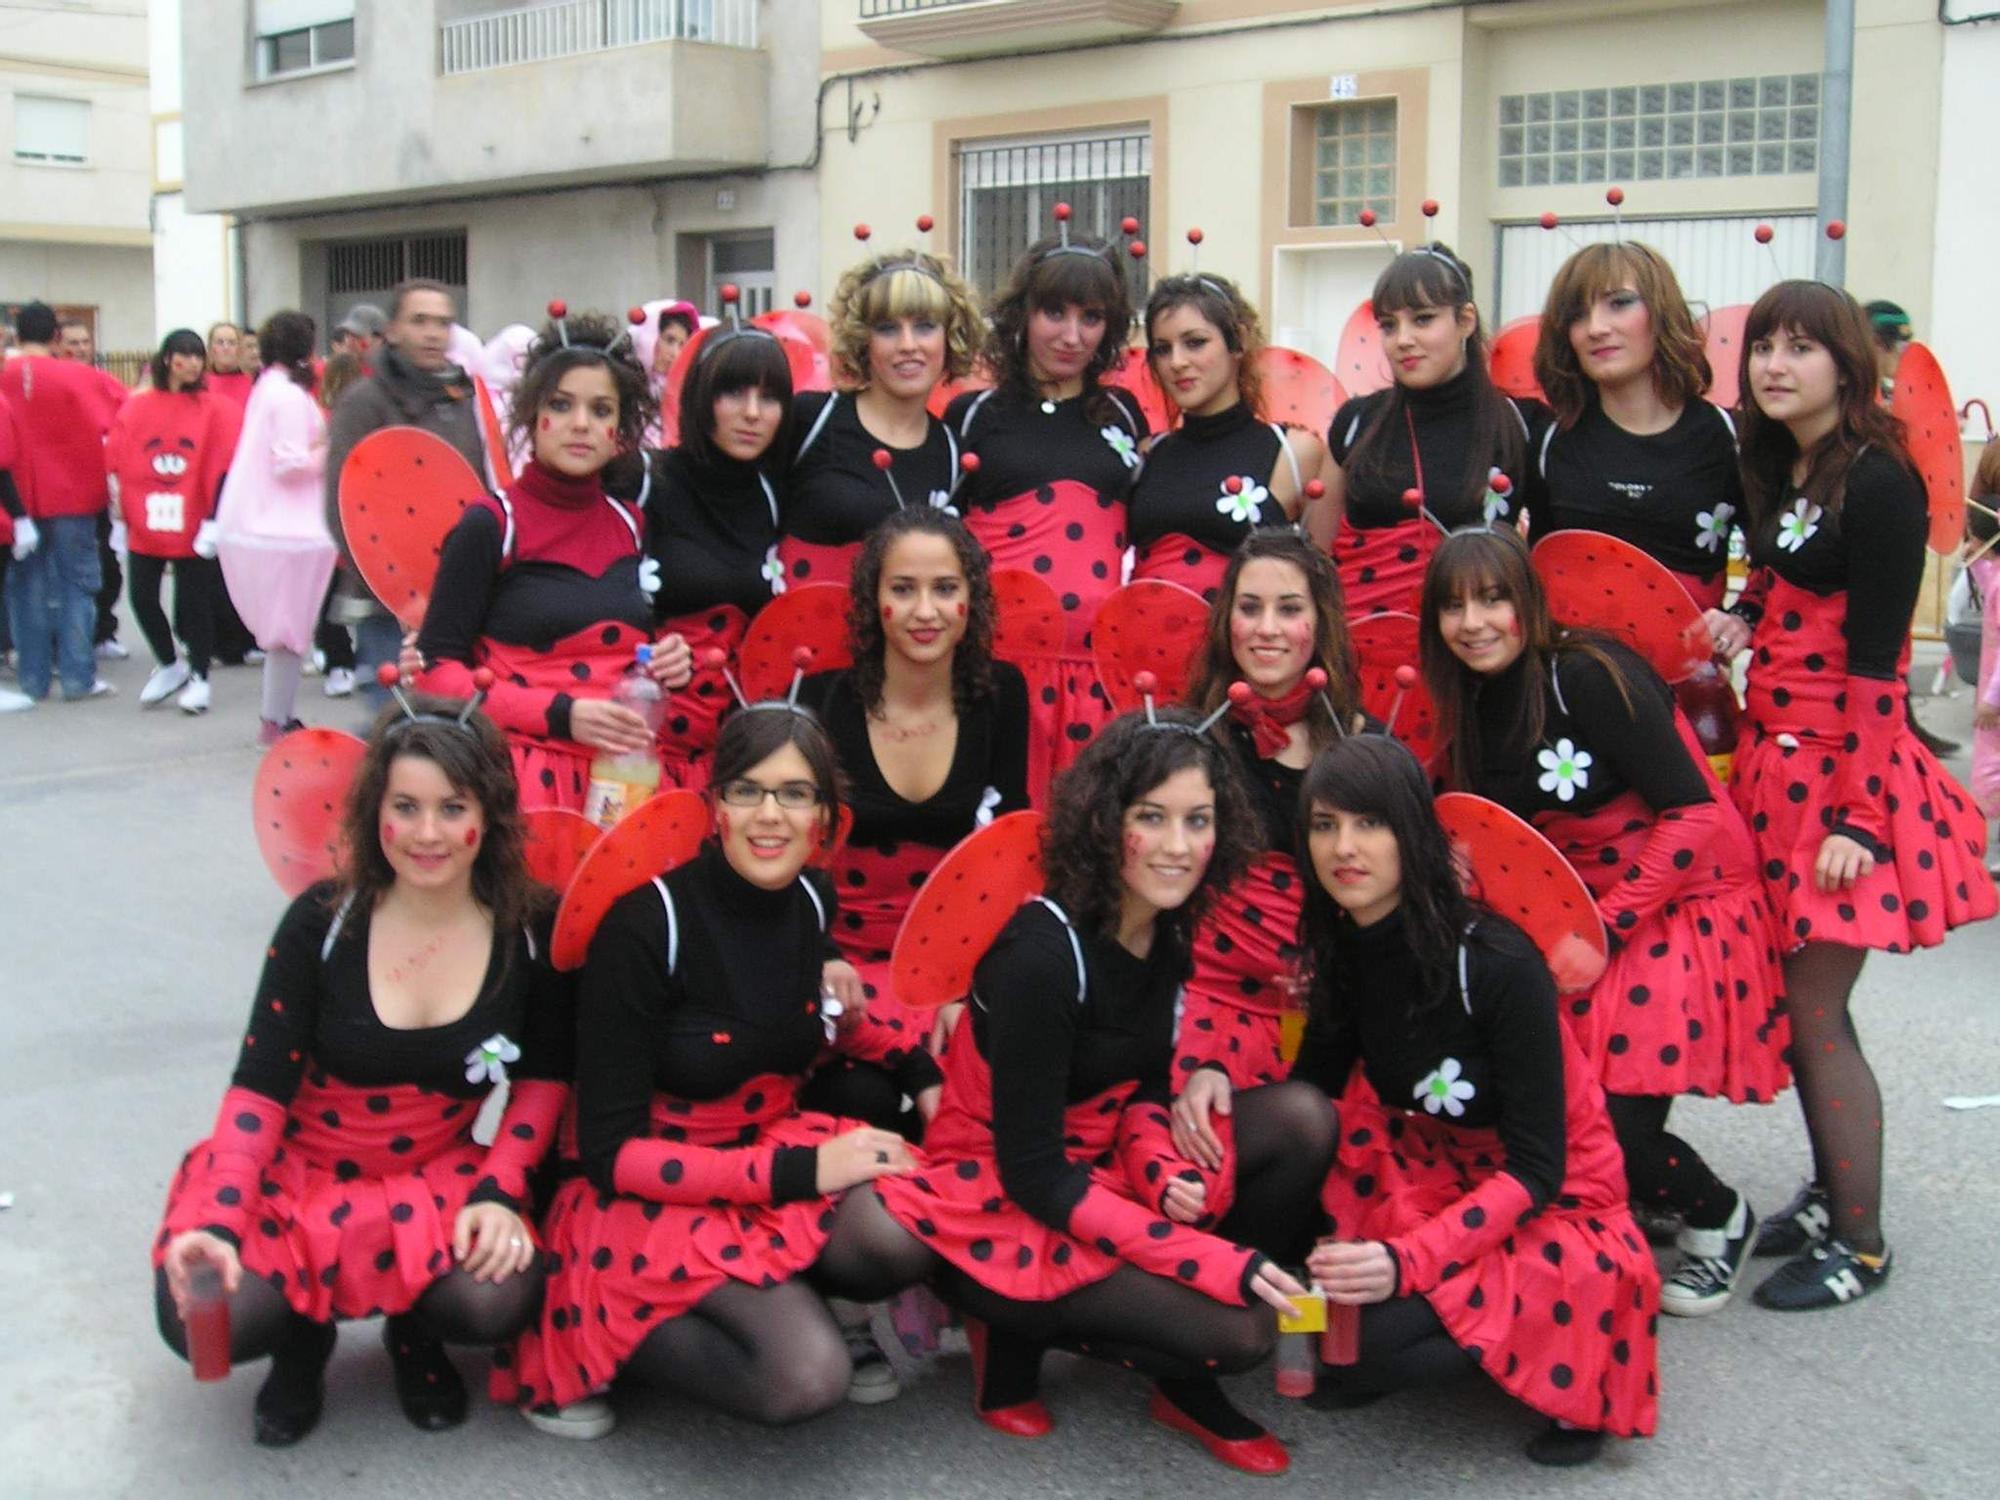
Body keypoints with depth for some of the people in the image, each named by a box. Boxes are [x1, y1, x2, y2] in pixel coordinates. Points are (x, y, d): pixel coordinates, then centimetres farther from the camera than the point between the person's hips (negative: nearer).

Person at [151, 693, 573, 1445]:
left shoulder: (529, 931, -8)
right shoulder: (321, 923, -11)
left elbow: (543, 1077, 2)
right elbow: (259, 1088, -11)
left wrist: (500, 1191, -14)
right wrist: (218, 1220, -25)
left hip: (437, 1178, 1)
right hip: (296, 1172, 0)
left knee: (501, 1301, -30)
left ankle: (414, 1331, 9)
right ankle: (304, 1334, 11)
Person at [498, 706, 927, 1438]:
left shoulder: (813, 899, -2)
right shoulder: (645, 926, -21)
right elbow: (610, 1151, -20)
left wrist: (830, 979, 1)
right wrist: (798, 1171, -26)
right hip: (649, 1193, -6)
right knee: (807, 1377, -28)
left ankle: (785, 1300, 2)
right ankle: (605, 1341, -4)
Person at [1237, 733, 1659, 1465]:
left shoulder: (1498, 964, -25)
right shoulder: (1342, 950, -6)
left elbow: (1535, 1170, -23)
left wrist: (1408, 1261, -35)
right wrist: (1223, 1080, -19)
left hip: (1552, 1207, -6)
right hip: (1432, 1178, 6)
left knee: (1371, 1335, -27)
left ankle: (1563, 1360, -1)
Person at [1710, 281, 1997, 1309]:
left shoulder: (1877, 481, -15)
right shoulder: (1780, 471, 10)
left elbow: (1874, 665, -18)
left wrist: (1858, 816, -20)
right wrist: (1739, 619, 3)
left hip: (1845, 771, -8)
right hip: (1779, 760, 8)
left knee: (1815, 1011, -3)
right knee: (1798, 1000, 14)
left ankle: (1859, 1244, 11)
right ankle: (1829, 1196, 29)